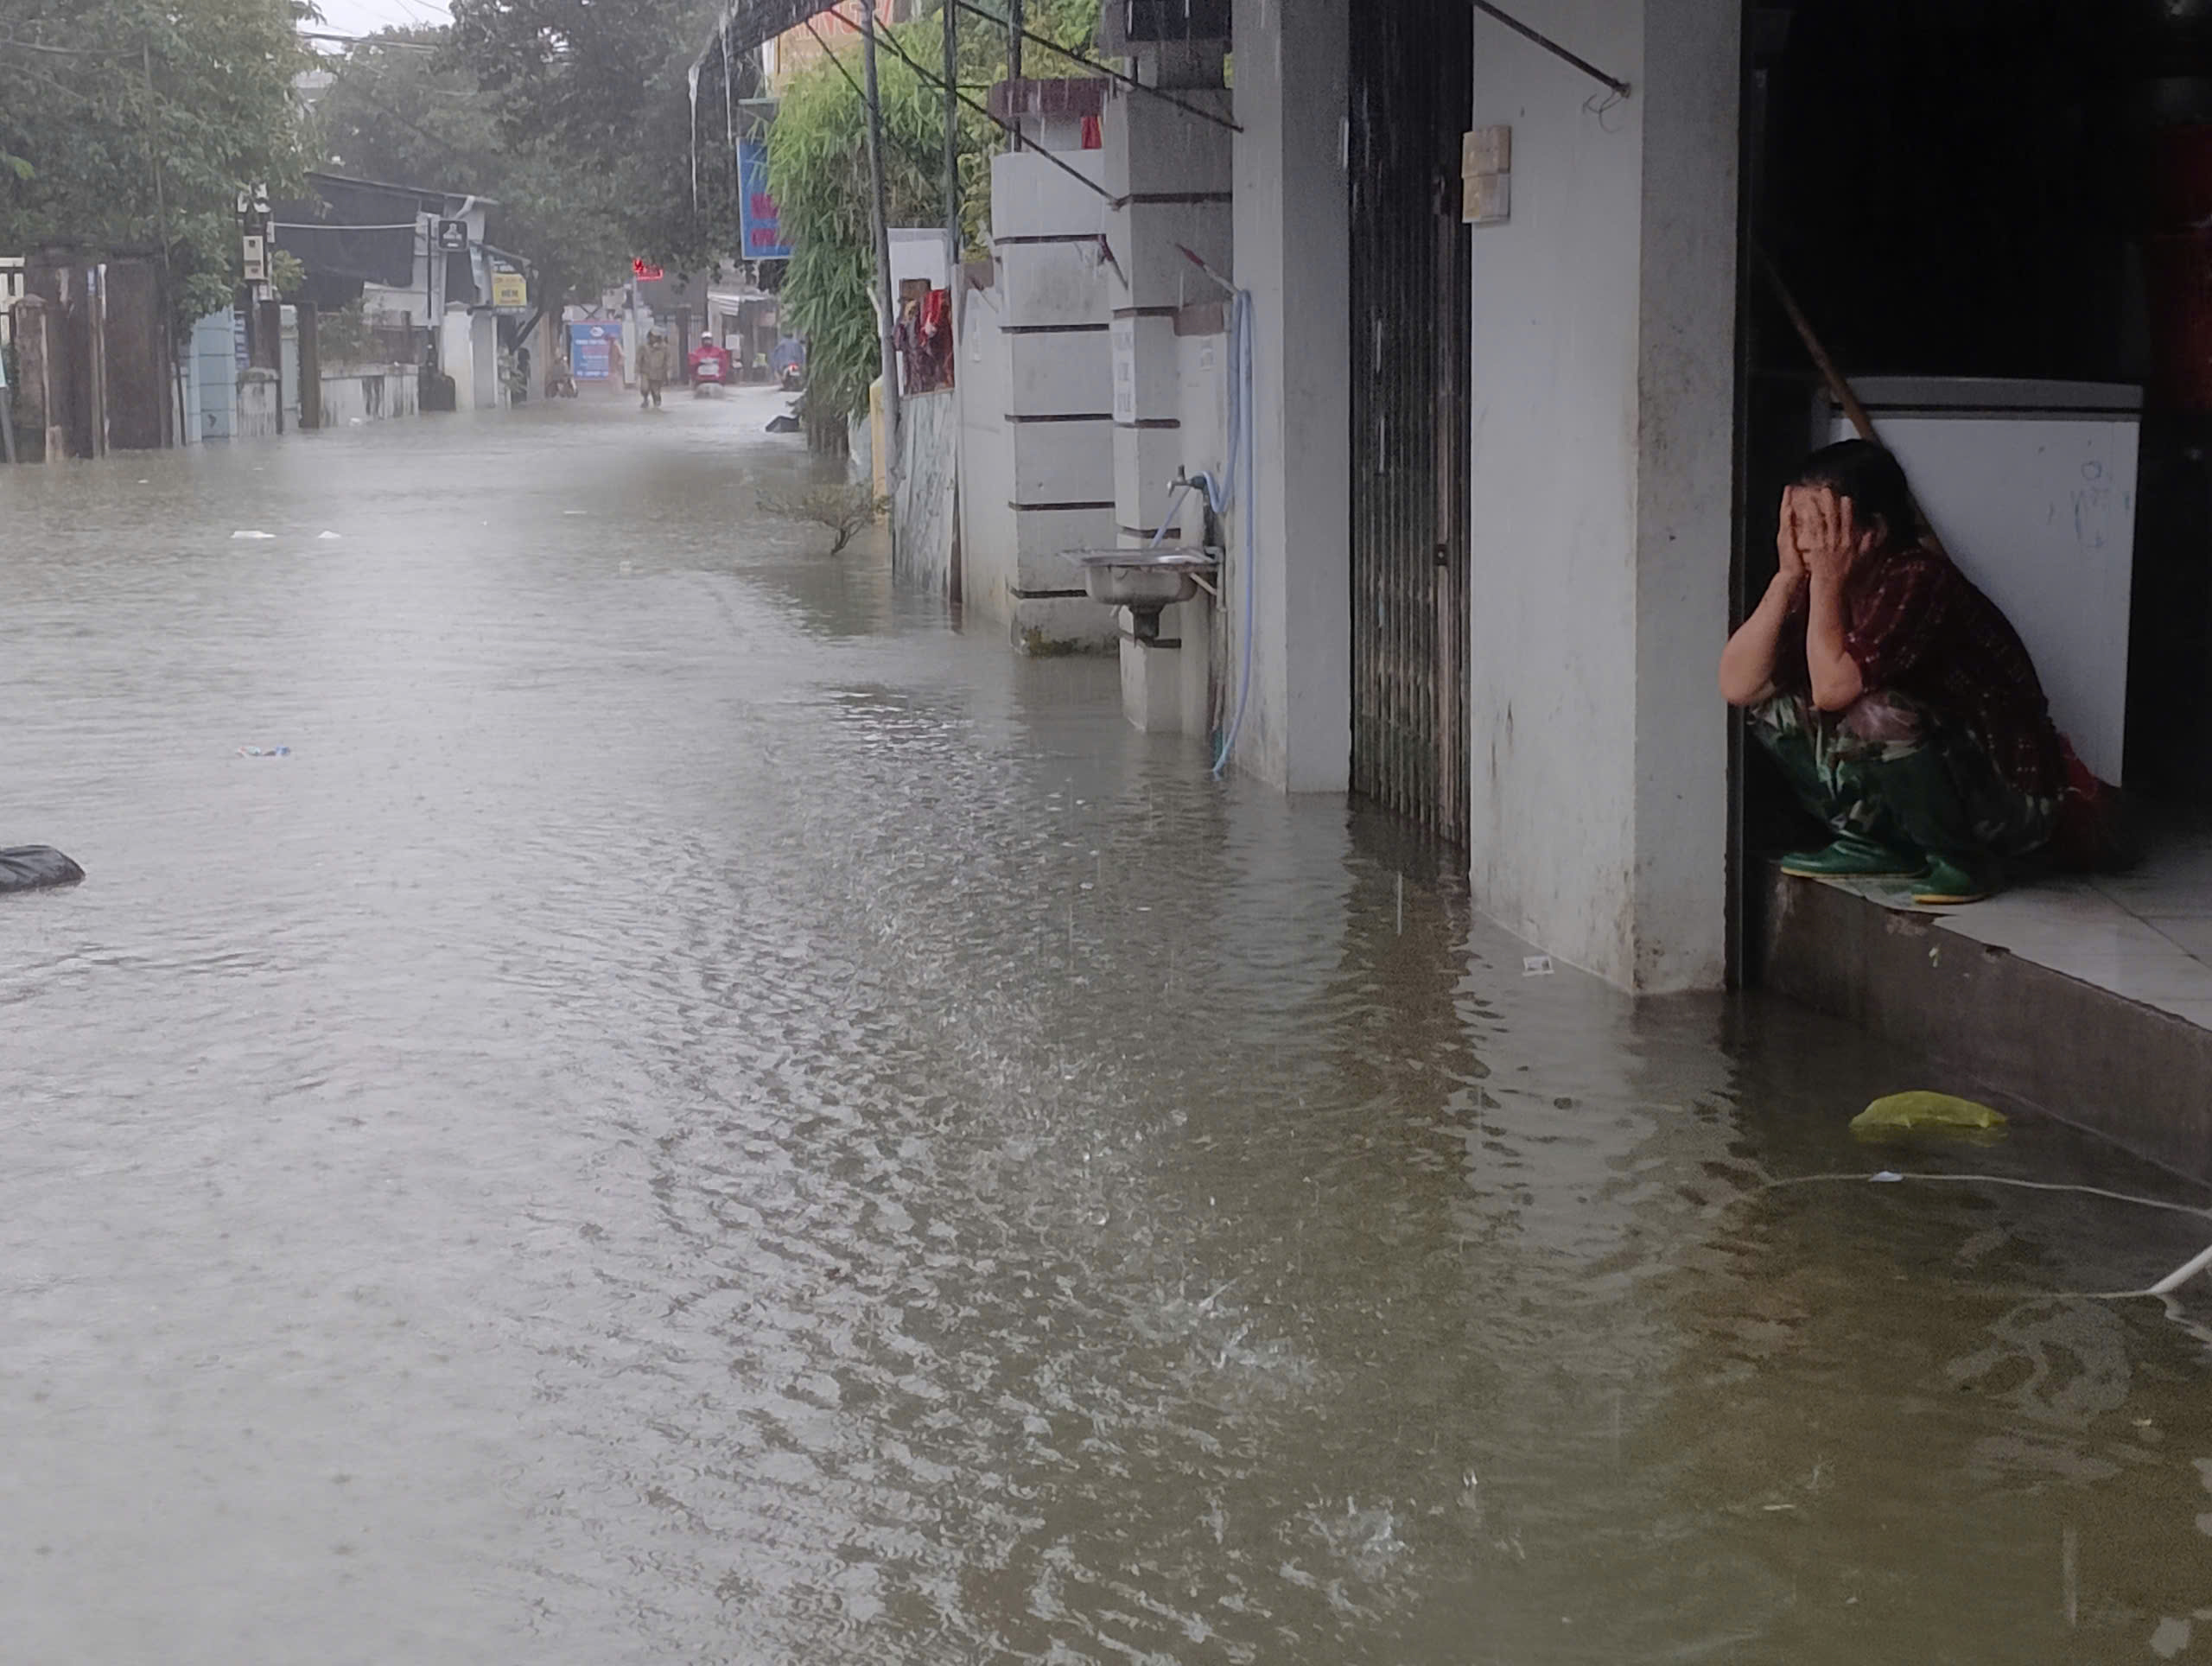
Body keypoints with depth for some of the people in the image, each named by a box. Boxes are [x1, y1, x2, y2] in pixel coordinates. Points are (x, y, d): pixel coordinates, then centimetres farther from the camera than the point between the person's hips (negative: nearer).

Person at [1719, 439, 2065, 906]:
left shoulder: (1918, 580, -23)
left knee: (1876, 712, -33)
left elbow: (1832, 688, -34)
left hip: (2009, 801, -7)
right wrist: (1788, 576, -15)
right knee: (1771, 700, -3)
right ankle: (1875, 842, 7)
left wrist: (1827, 582, -24)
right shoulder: (1821, 582, -1)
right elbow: (1737, 684, -11)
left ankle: (1964, 858, -11)